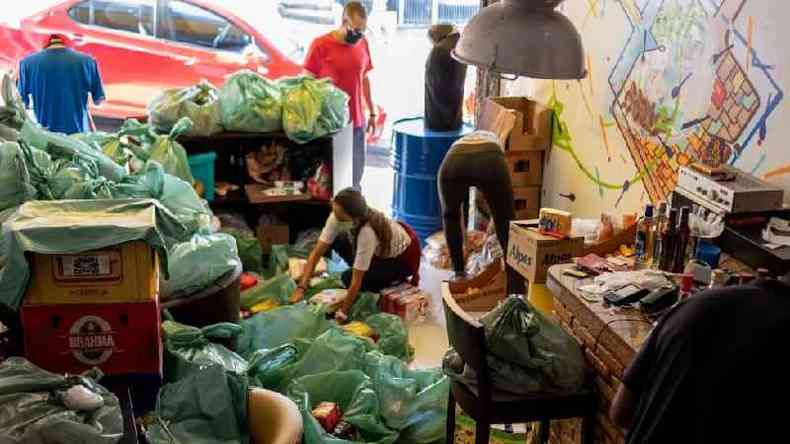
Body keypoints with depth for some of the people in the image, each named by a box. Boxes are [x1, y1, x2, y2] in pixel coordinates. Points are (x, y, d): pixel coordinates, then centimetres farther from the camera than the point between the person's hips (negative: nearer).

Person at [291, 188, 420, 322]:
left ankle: (396, 278, 2)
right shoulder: (338, 216, -23)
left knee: (349, 277, -21)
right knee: (337, 241, -10)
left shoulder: (367, 232, -40)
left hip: (404, 257, -7)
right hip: (383, 246, 7)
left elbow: (356, 281, -33)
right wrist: (301, 288, -26)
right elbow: (317, 253, -19)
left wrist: (342, 313, -27)